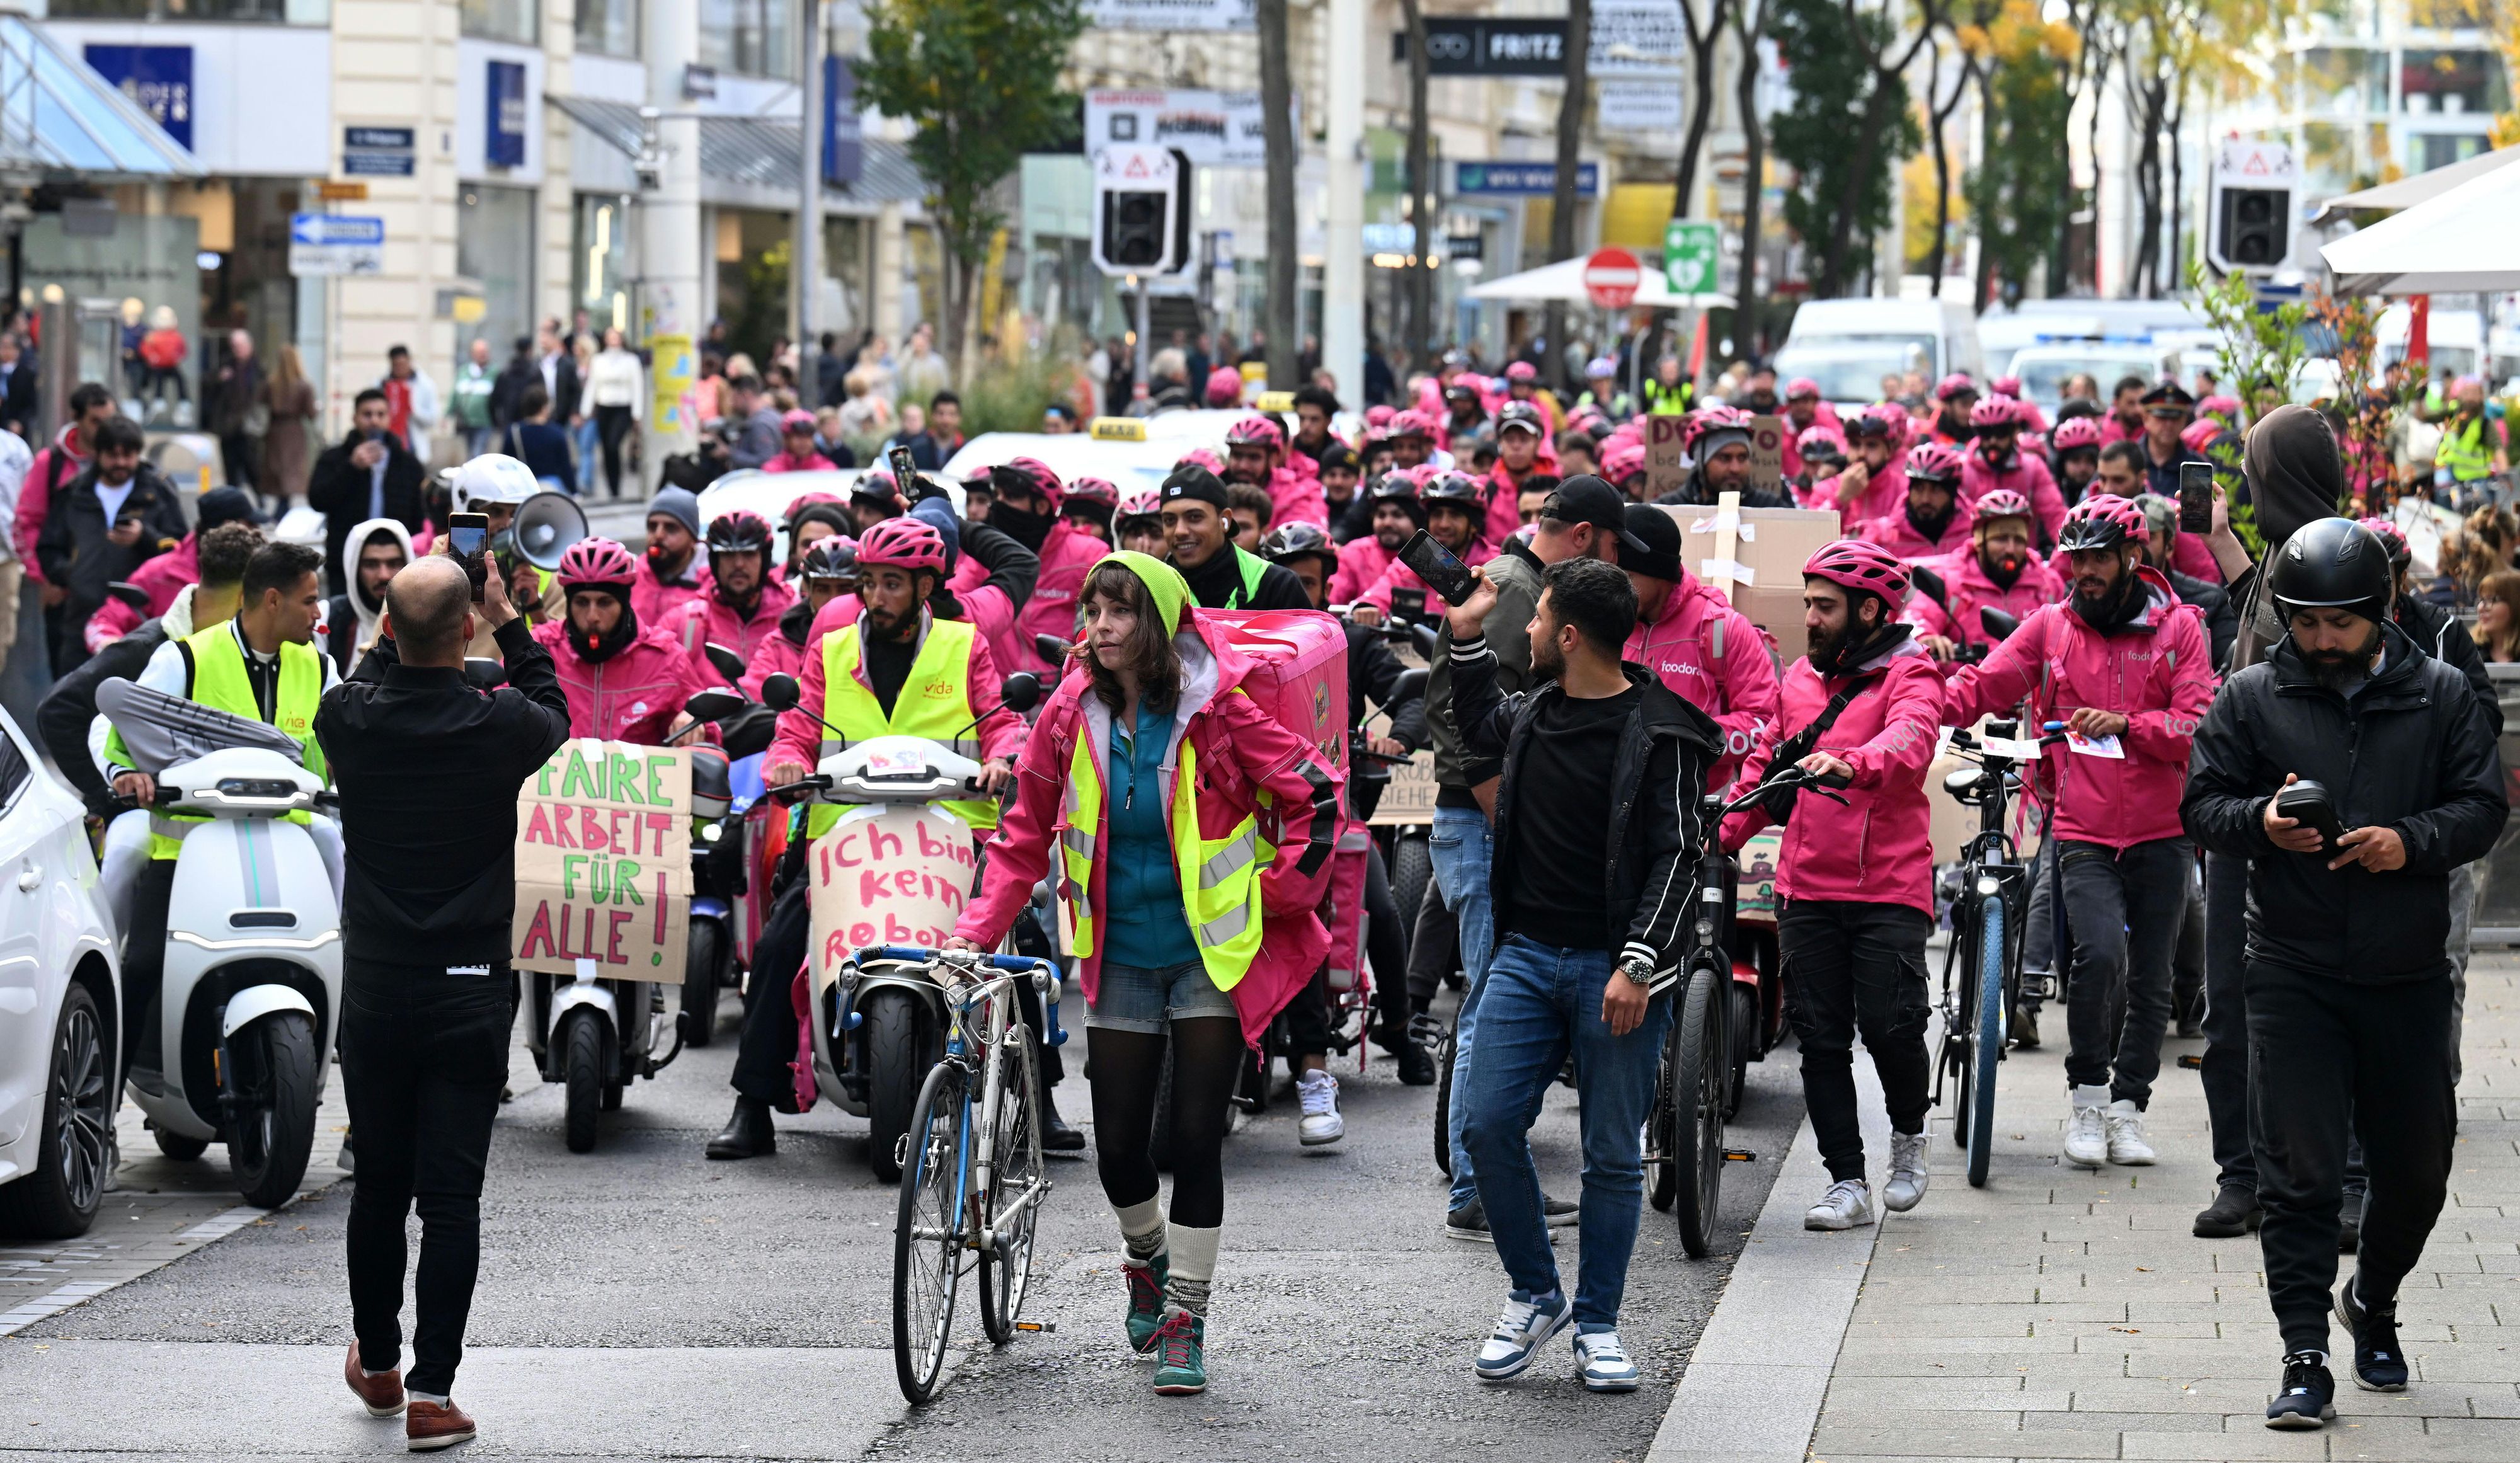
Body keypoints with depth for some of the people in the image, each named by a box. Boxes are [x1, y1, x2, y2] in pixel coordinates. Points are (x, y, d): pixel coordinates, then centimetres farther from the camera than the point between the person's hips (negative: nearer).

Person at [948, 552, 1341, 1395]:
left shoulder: (1217, 714, -11)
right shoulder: (1071, 716, -1)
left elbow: (1314, 794, -5)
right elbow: (1026, 835, 7)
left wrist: (1281, 897, -5)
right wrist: (979, 931, -2)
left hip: (1211, 954, -3)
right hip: (1121, 961, 3)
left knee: (1195, 1137, -7)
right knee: (1118, 1146, 3)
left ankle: (1185, 1318, 5)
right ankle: (1147, 1257, 35)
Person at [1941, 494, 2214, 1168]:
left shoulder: (2179, 627, 1)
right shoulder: (2052, 626, 5)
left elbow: (2197, 725, -5)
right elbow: (1983, 686, 0)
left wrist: (2126, 724, -19)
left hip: (2159, 833, 1)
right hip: (2083, 831, -1)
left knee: (2149, 979, 7)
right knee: (2099, 953, -21)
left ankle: (2127, 1108, 20)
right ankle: (2088, 1101, -8)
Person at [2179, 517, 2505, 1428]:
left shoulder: (2440, 695, 3)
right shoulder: (2252, 698, 2)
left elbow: (2483, 807, 3)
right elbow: (2201, 806, 4)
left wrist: (2410, 842, -16)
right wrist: (2261, 822, -18)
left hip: (2409, 974, 2)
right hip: (2294, 972, -1)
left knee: (2416, 1164, 12)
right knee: (2299, 1173, -7)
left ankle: (2374, 1302, 39)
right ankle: (2305, 1362, -5)